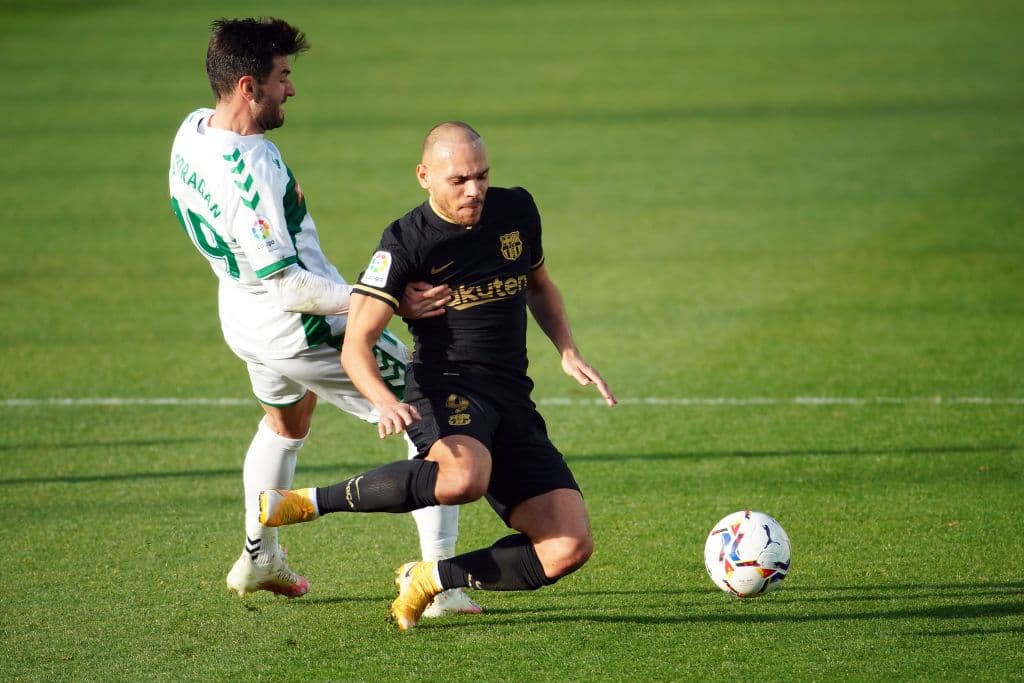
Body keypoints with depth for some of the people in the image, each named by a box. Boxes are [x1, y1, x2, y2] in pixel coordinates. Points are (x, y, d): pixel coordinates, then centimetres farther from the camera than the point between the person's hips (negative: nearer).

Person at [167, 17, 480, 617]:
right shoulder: (248, 174, -35)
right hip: (301, 333, -10)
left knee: (286, 421, 37)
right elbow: (283, 283, -33)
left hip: (243, 320, 10)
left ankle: (259, 558, 51)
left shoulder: (193, 129, -5)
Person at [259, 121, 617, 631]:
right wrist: (384, 401, -30)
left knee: (569, 548, -10)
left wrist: (569, 354, 12)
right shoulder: (407, 243, -6)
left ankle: (430, 580, 7)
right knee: (465, 477, -42)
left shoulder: (516, 211, 9)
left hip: (513, 402, 6)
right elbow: (356, 344, -10)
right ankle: (309, 503, -26)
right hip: (446, 392, -6)